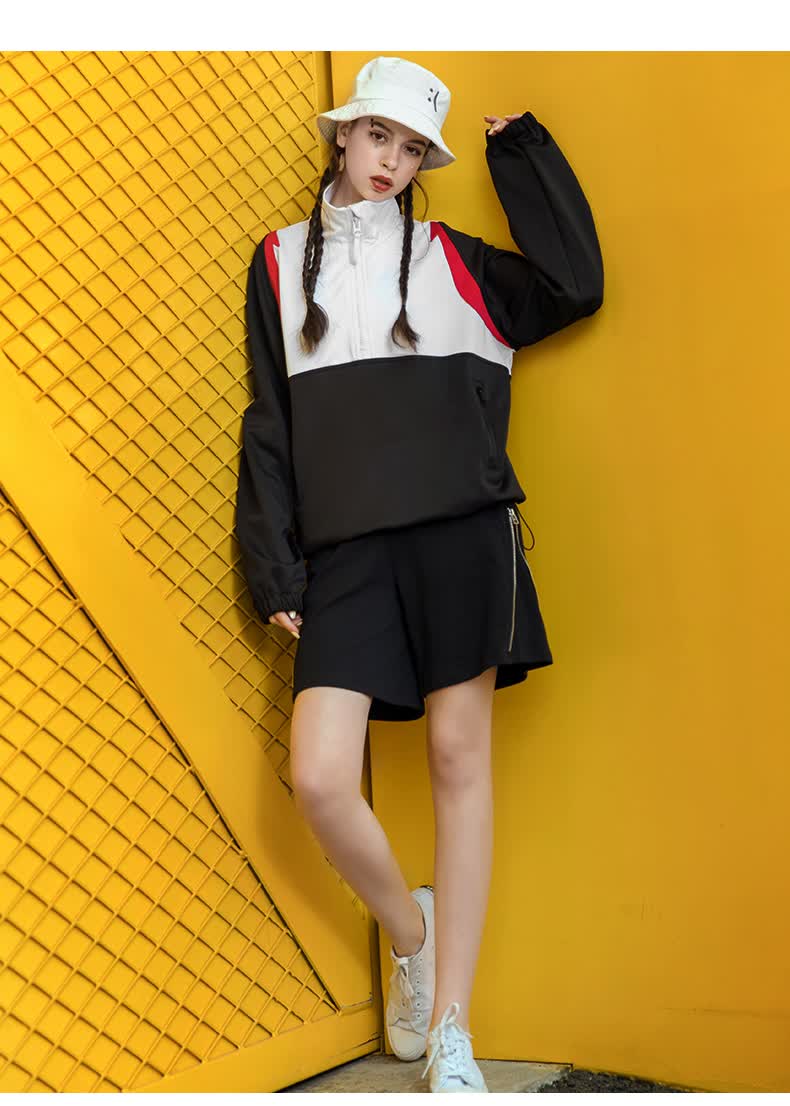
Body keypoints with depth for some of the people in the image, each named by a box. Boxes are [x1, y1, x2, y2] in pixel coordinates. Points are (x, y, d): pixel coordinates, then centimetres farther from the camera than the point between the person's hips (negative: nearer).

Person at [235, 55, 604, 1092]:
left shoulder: (446, 255, 15)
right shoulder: (281, 260, 17)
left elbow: (575, 285, 3)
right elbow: (269, 423, 13)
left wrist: (523, 151, 10)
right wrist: (275, 570, 5)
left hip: (459, 531, 0)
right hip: (344, 549, 1)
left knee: (460, 756, -1)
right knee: (320, 780, -11)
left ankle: (450, 1036, 9)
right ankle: (408, 930, 21)